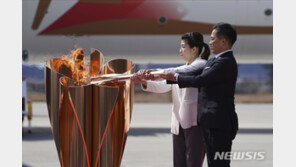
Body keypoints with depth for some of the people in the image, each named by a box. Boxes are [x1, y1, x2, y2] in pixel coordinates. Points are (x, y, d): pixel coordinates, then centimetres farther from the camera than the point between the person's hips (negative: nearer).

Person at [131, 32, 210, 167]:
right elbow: (164, 86, 10)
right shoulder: (183, 68, 21)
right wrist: (145, 82, -7)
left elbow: (179, 73, -21)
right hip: (178, 125, 8)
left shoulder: (201, 65, -4)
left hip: (195, 124, -8)